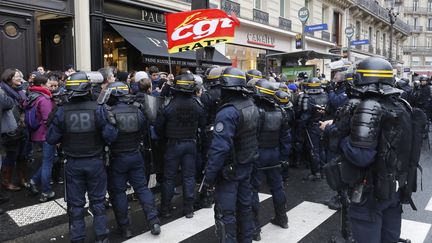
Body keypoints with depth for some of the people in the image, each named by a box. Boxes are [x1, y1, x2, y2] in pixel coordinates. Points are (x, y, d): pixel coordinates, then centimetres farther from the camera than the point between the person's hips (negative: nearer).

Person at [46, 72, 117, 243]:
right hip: (95, 162, 0)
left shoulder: (61, 112, -11)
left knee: (76, 203, 14)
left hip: (73, 163, 1)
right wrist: (111, 122, 3)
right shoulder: (98, 109, -14)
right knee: (98, 201, 15)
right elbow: (111, 136, -17)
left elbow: (51, 139, -6)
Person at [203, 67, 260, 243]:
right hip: (247, 165, 9)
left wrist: (209, 177, -21)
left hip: (229, 169, -8)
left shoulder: (228, 112, -24)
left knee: (225, 212, 5)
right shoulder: (252, 106, 2)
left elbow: (219, 148, -27)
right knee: (245, 205, 21)